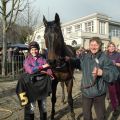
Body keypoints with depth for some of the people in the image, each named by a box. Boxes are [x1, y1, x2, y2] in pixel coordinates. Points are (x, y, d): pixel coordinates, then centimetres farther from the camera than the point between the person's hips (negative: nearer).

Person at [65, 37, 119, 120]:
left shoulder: (104, 58, -14)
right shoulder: (84, 56, 1)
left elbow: (114, 74, -21)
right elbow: (77, 63, 22)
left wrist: (102, 73, -37)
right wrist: (69, 60, 5)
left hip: (99, 93, -4)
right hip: (86, 91, 4)